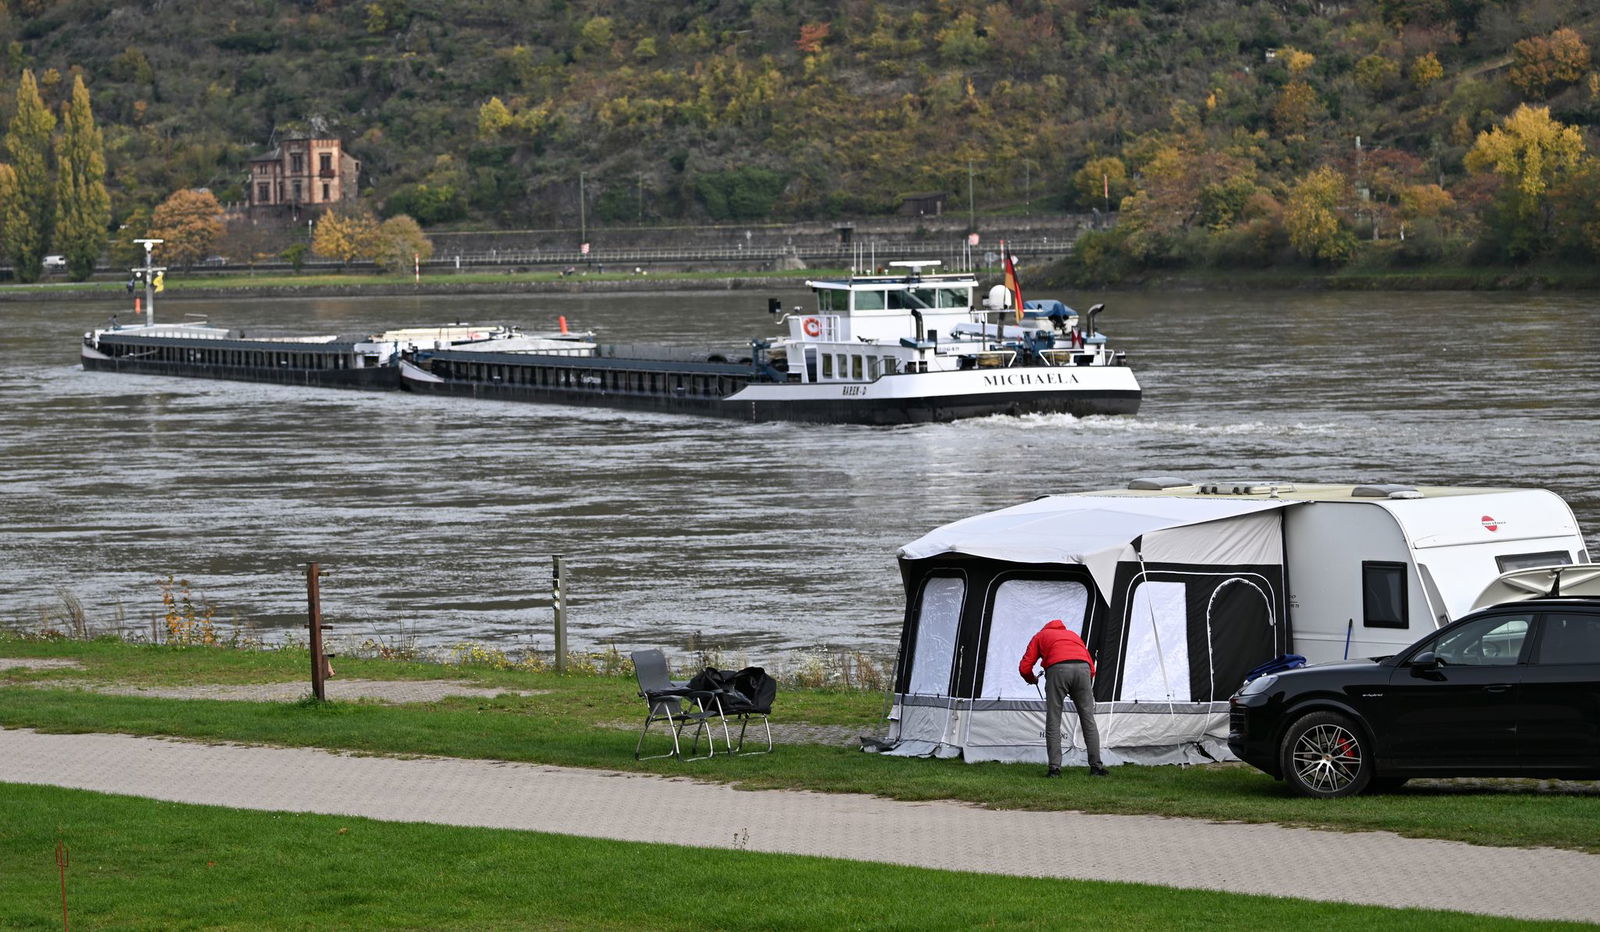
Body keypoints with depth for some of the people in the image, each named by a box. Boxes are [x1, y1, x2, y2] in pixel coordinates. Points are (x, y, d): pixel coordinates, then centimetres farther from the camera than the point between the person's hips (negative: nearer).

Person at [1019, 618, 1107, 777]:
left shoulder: (1040, 636, 29)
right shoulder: (1073, 635, 37)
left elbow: (1024, 667, 20)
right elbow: (1091, 667, 28)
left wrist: (1033, 680, 40)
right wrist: (1084, 689, 39)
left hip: (1057, 669, -3)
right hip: (1082, 668, 3)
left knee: (1053, 721, 4)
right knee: (1088, 720, 10)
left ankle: (1055, 767, -1)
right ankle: (1096, 766, 9)